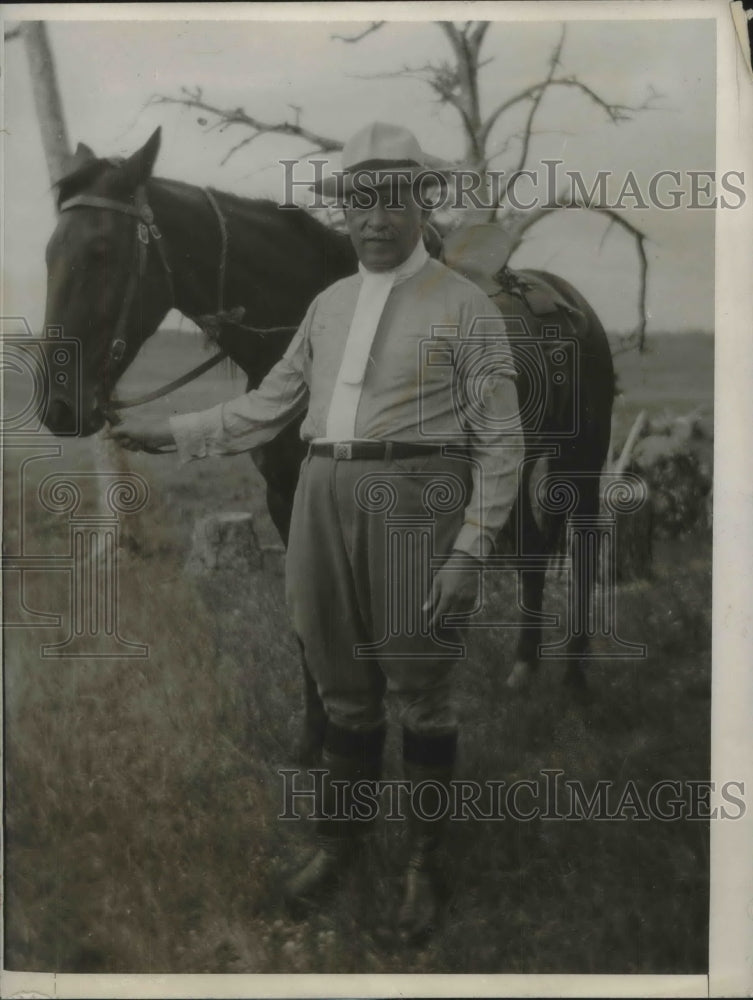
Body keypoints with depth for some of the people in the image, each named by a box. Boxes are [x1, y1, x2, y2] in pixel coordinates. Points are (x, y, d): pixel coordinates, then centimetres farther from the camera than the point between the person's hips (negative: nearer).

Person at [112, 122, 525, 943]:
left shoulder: (466, 306, -4)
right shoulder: (330, 305, 12)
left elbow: (501, 443, -6)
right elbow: (269, 409, 18)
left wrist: (469, 552, -14)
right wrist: (170, 434, 12)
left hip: (416, 501, -5)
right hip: (326, 505, 5)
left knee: (420, 687, 4)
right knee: (345, 687, 15)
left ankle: (423, 865, 19)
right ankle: (338, 839, 32)